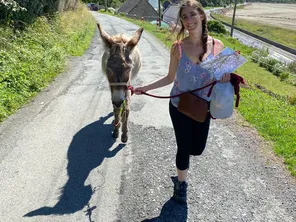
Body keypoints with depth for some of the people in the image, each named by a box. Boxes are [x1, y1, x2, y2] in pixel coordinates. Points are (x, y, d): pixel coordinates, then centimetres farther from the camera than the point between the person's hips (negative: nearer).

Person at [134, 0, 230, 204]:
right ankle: (181, 183, 38)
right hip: (180, 107, -2)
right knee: (183, 148, 9)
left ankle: (184, 162, 55)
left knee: (197, 149, 15)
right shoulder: (178, 47, -12)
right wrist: (146, 88, -10)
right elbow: (170, 78, -2)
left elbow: (220, 76, 2)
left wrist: (226, 78, -21)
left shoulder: (217, 46, -10)